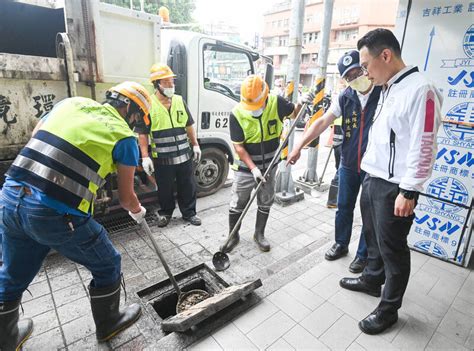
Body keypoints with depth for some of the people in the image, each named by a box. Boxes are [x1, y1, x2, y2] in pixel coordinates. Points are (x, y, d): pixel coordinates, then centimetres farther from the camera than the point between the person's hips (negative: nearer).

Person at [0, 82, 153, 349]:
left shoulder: (71, 102, 13)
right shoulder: (124, 137, -3)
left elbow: (35, 138, 20)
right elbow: (126, 197, 5)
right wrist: (138, 211, 26)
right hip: (57, 215, -7)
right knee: (107, 266, 18)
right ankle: (108, 324, 40)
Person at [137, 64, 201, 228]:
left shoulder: (180, 101, 6)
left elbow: (189, 126, 14)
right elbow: (142, 134, -6)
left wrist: (195, 145, 10)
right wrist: (145, 157, -12)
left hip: (184, 156, 4)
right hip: (162, 158, -3)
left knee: (188, 186, 12)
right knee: (165, 189, 11)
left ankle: (189, 213, 29)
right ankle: (165, 213, 34)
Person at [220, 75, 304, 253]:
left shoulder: (276, 103, -14)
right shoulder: (236, 114, -19)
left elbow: (294, 111, 7)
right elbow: (238, 147, -16)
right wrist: (253, 168, -23)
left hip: (269, 165, 3)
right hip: (246, 167, -2)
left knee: (265, 202, 15)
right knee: (237, 204, 7)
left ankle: (259, 234, 36)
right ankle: (233, 236, 28)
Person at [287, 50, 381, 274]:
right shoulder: (345, 97, -1)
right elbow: (322, 122, -4)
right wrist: (299, 146, -11)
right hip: (348, 164, 4)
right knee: (343, 207, 17)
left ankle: (363, 254, 30)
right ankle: (341, 244, 38)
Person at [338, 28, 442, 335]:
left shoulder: (420, 90, -17)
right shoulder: (388, 89, 13)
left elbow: (424, 147, -20)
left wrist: (408, 192, -19)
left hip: (394, 187, -9)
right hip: (372, 179, 9)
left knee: (392, 247, 5)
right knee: (374, 236, 22)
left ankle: (388, 310, 23)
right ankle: (372, 279, 44)